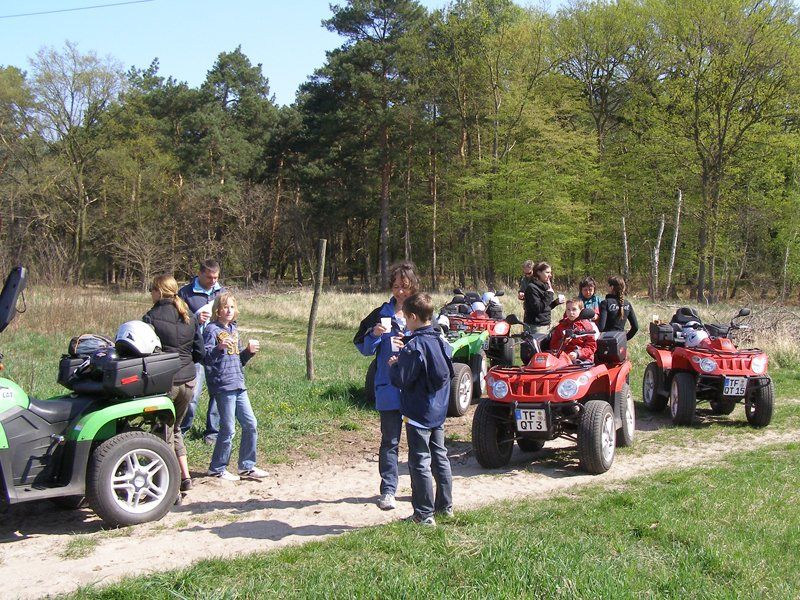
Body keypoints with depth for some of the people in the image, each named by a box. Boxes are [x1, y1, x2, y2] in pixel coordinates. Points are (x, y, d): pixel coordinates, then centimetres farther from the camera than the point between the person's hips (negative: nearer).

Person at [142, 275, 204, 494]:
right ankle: (185, 476, 18)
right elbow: (200, 352, 8)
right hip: (188, 381, 5)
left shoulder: (151, 317, -10)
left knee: (165, 432, 5)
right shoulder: (189, 317, 6)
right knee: (175, 428, 22)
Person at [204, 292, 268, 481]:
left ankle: (247, 466, 20)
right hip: (222, 385, -8)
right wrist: (219, 347, -33)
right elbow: (205, 358, -17)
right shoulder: (211, 329, -7)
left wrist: (249, 351, 4)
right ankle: (217, 468, 13)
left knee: (251, 424, 8)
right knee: (228, 429, -3)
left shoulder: (233, 329, 17)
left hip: (239, 385, 8)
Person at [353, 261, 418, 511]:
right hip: (389, 387, 0)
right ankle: (388, 490, 12)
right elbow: (364, 348, 5)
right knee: (390, 441, 5)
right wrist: (375, 335, -14)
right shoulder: (381, 314, 3)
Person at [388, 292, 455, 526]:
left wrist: (393, 365, -1)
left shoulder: (414, 346, -20)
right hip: (439, 411, 8)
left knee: (419, 463, -1)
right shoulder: (442, 343, 5)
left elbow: (401, 380, -22)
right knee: (440, 457, 17)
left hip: (418, 414, -8)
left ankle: (424, 514, 4)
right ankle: (445, 506, 27)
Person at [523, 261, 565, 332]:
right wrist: (549, 294, -18)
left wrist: (556, 302, 4)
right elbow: (537, 308, -20)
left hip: (546, 325, 9)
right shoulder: (532, 288, -12)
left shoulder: (545, 286, 16)